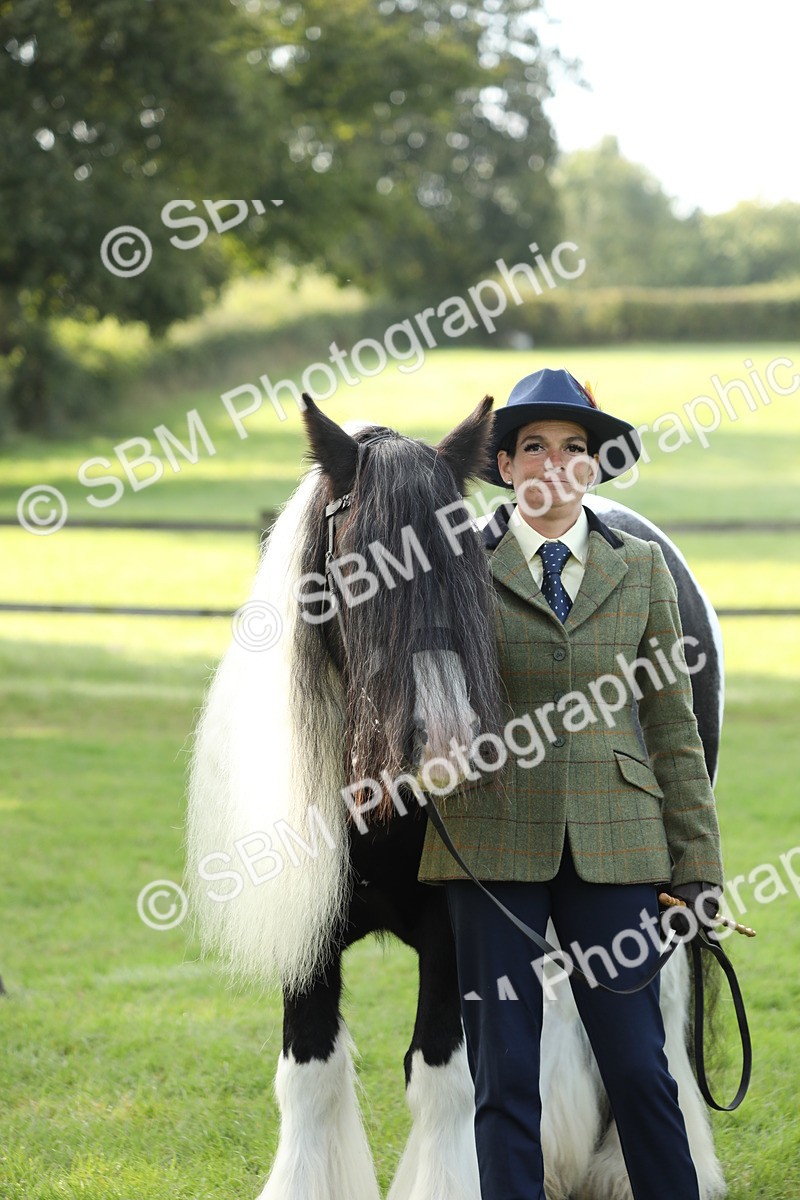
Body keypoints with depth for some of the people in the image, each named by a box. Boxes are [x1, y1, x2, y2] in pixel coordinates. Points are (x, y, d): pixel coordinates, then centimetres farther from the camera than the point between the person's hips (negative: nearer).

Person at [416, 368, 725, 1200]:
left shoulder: (640, 568, 9)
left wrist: (697, 867, 5)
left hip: (612, 841, 1)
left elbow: (672, 724, 9)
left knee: (638, 1064, 1)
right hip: (494, 839, -1)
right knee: (504, 1074, 2)